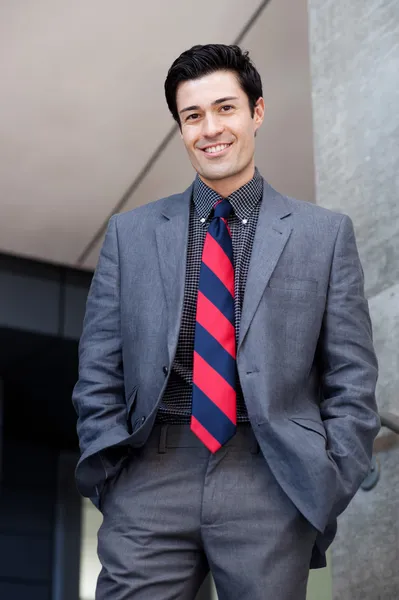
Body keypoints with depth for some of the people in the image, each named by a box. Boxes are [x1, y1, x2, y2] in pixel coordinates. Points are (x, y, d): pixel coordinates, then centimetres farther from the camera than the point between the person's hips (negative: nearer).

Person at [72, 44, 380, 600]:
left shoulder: (326, 233, 8)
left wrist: (326, 491, -3)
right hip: (151, 481, 1)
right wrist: (110, 479, 1)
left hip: (272, 489, 0)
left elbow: (352, 380, 5)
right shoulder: (130, 233, 11)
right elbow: (99, 372, 10)